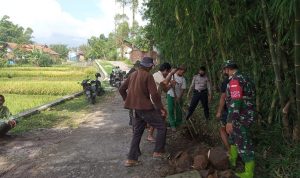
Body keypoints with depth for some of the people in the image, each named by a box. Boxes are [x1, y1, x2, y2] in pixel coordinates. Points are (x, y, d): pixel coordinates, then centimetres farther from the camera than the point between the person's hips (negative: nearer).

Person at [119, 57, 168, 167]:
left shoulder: (133, 75, 11)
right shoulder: (148, 76, -11)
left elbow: (121, 90, 15)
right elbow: (154, 94, -19)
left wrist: (128, 101, 23)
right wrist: (161, 108, -10)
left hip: (136, 108, 8)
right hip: (145, 108, -8)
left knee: (137, 132, 15)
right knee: (161, 128, 6)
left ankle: (131, 159, 16)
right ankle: (158, 152, 10)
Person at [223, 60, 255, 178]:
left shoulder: (235, 80, -20)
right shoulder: (244, 79, 12)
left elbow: (236, 102, -28)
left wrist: (230, 121, -28)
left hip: (240, 118, -10)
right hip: (246, 115, 10)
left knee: (243, 144, 0)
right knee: (234, 136, 28)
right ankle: (232, 159, 46)